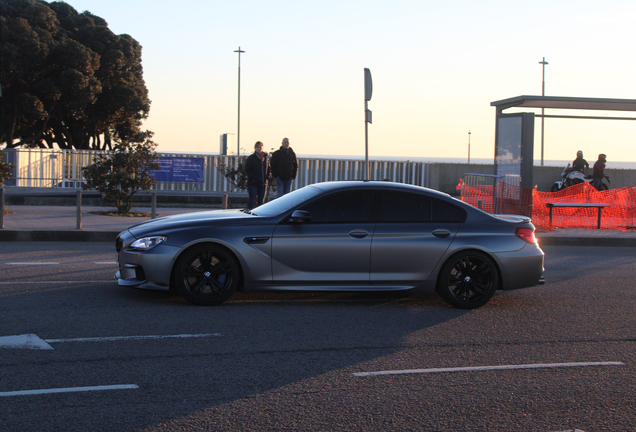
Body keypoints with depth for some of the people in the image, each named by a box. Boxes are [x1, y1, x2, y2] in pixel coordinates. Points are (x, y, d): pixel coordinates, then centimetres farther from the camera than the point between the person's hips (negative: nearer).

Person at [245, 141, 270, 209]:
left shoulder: (266, 158, 10)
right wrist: (252, 177, -14)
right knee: (252, 199, -9)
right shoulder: (251, 158, -4)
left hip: (262, 183, 5)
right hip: (253, 183, -5)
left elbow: (268, 169, 20)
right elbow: (247, 170, -5)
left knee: (261, 200, 9)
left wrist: (267, 177, 7)